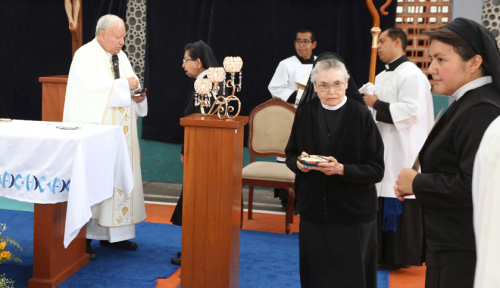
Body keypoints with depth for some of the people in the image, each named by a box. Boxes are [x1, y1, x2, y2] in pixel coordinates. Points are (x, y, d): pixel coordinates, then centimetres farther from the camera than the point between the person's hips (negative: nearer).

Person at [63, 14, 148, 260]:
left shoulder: (121, 57, 14)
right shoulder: (85, 56, -9)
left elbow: (129, 87, 17)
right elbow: (92, 87, -23)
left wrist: (138, 96, -4)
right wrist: (124, 84, -21)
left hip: (121, 133, 8)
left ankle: (112, 233, 17)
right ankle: (83, 237, 0)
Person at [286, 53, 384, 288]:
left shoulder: (361, 116, -11)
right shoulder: (305, 113, -1)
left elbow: (376, 169, -10)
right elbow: (290, 155, 10)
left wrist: (341, 169, -24)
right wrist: (299, 163, -12)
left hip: (353, 214, -3)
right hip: (314, 210, 3)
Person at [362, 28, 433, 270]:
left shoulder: (411, 75, -11)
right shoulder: (382, 77, 17)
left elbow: (412, 111, -21)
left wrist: (377, 104, -16)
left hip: (401, 151, -9)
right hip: (382, 147, 9)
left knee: (397, 202, -5)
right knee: (380, 202, 10)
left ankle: (398, 256, 4)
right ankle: (383, 252, 19)